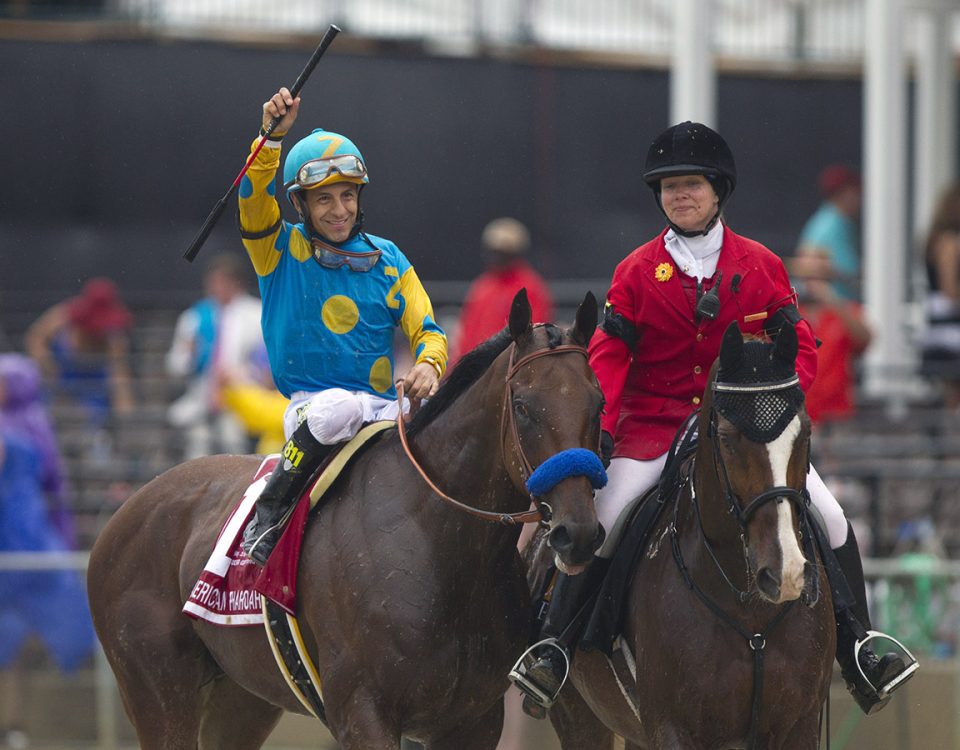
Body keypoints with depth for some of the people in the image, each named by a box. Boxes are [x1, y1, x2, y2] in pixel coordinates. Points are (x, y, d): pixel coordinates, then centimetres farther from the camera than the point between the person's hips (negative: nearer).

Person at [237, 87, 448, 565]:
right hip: (310, 398, -3)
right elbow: (253, 198, -13)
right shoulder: (281, 251, 5)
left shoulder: (387, 260, 13)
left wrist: (428, 365, -16)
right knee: (340, 408, -39)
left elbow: (425, 329, 8)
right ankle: (267, 515, -21)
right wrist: (273, 136, -29)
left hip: (382, 404, 3)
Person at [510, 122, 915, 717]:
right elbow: (609, 356, -1)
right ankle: (553, 645, -9)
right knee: (600, 520, -23)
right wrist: (599, 426, -17)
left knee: (830, 518, -11)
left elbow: (800, 347, 6)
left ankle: (857, 650, 2)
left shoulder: (761, 266, 4)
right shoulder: (638, 271, 1)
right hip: (654, 426, -1)